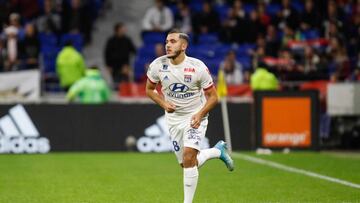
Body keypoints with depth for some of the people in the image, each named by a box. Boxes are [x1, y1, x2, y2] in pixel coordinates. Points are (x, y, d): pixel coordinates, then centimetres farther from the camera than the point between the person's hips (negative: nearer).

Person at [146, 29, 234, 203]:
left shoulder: (198, 67, -17)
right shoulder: (158, 65, -11)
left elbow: (212, 96, -8)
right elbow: (149, 89, 6)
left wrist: (200, 114, -24)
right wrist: (163, 104, -12)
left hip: (195, 116, -4)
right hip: (173, 118, 4)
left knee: (189, 156, -23)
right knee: (187, 164, 9)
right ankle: (218, 151, 37)